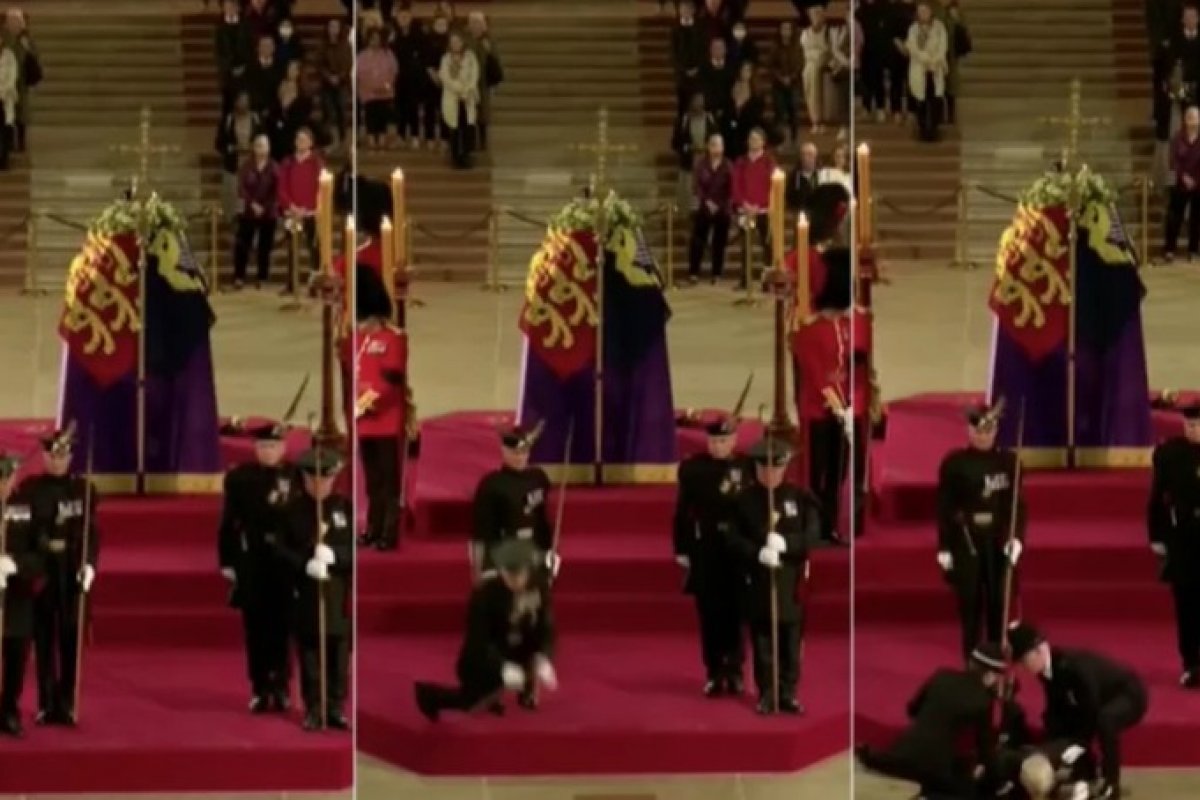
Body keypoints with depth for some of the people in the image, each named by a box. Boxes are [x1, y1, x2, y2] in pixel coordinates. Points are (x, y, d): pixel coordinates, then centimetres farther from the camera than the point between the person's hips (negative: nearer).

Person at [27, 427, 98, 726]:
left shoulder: (84, 489, 4)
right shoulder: (30, 489, 2)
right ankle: (47, 704, 8)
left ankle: (66, 704, 7)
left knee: (71, 639, 1)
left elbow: (91, 531, 1)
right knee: (44, 640, 2)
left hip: (73, 573, 0)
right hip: (41, 572, 0)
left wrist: (89, 563, -12)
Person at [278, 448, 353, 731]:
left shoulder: (345, 507, 6)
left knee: (339, 652, 2)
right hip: (305, 593, -1)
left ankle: (336, 708, 10)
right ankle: (313, 710, 7)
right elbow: (281, 548, -2)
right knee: (309, 652, 0)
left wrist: (334, 555, -18)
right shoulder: (293, 510, 3)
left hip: (340, 592, 1)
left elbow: (356, 547, 2)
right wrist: (305, 564, -19)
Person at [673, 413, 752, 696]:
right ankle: (714, 674, 13)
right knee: (709, 614, 5)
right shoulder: (692, 468, 0)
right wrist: (682, 549, -1)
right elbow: (683, 510, 2)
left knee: (735, 614, 3)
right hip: (704, 550, 1)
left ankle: (734, 672, 13)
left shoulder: (748, 467, -2)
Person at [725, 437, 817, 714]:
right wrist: (758, 553, -22)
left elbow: (812, 534, -4)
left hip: (791, 579, 1)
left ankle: (788, 692, 12)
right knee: (762, 639, 3)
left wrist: (785, 543, -21)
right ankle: (767, 694, 10)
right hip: (756, 580, -1)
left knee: (790, 639, 4)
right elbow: (733, 539, -6)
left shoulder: (799, 497, 2)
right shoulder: (745, 500, -1)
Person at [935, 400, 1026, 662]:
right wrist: (944, 548, -4)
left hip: (999, 543, 1)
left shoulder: (1008, 460, 2)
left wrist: (1017, 538, -10)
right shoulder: (954, 462, -2)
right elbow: (945, 507, -1)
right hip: (966, 543, -1)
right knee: (970, 605, 2)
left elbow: (1017, 503, 3)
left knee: (1000, 606, 4)